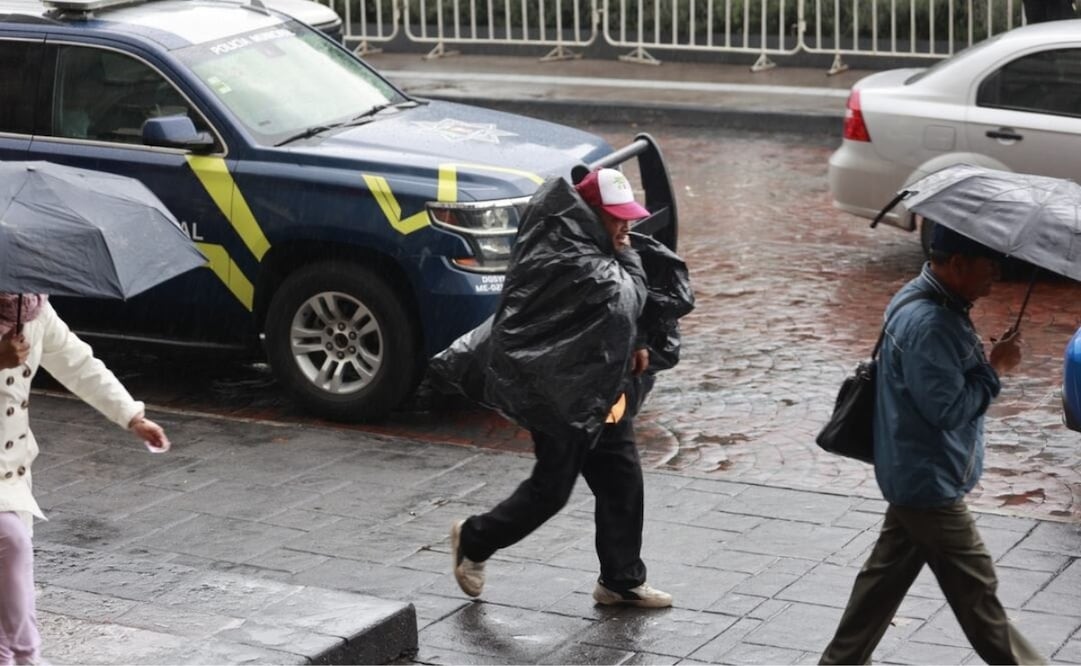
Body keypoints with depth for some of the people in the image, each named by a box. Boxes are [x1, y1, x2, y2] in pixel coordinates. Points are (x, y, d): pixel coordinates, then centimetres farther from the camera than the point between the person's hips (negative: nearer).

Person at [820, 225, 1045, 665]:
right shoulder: (927, 324, -27)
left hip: (913, 476, 11)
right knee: (976, 588, 4)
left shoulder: (933, 303, 7)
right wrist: (995, 368, -18)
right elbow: (949, 408, -28)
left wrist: (987, 361, 2)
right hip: (930, 484, -11)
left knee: (888, 572, 18)